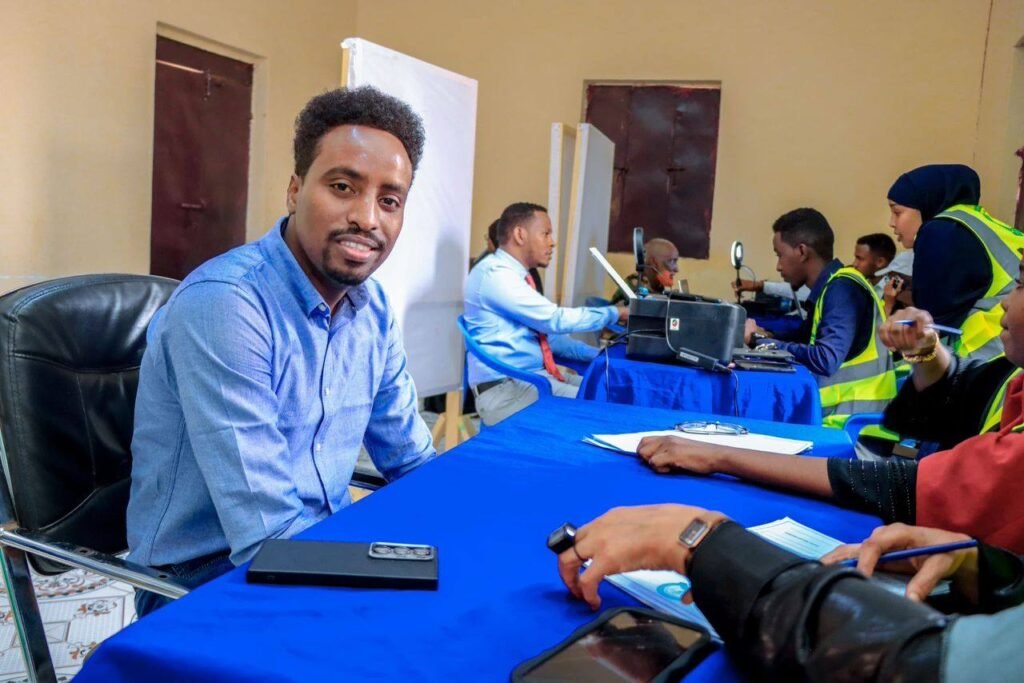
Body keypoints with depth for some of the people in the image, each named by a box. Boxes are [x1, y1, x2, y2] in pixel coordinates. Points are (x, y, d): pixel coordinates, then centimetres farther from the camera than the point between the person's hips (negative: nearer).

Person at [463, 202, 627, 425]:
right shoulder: (495, 273, -15)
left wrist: (599, 356, 9)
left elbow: (549, 332, 19)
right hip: (507, 388, -9)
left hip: (538, 377, 10)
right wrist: (614, 313, -7)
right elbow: (555, 320, -19)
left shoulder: (515, 276, 16)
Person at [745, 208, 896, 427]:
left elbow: (825, 361, -24)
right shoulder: (832, 287, 12)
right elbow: (802, 345, 12)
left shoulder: (843, 288, -14)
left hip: (851, 421, -7)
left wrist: (758, 340, -14)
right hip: (840, 413, 7)